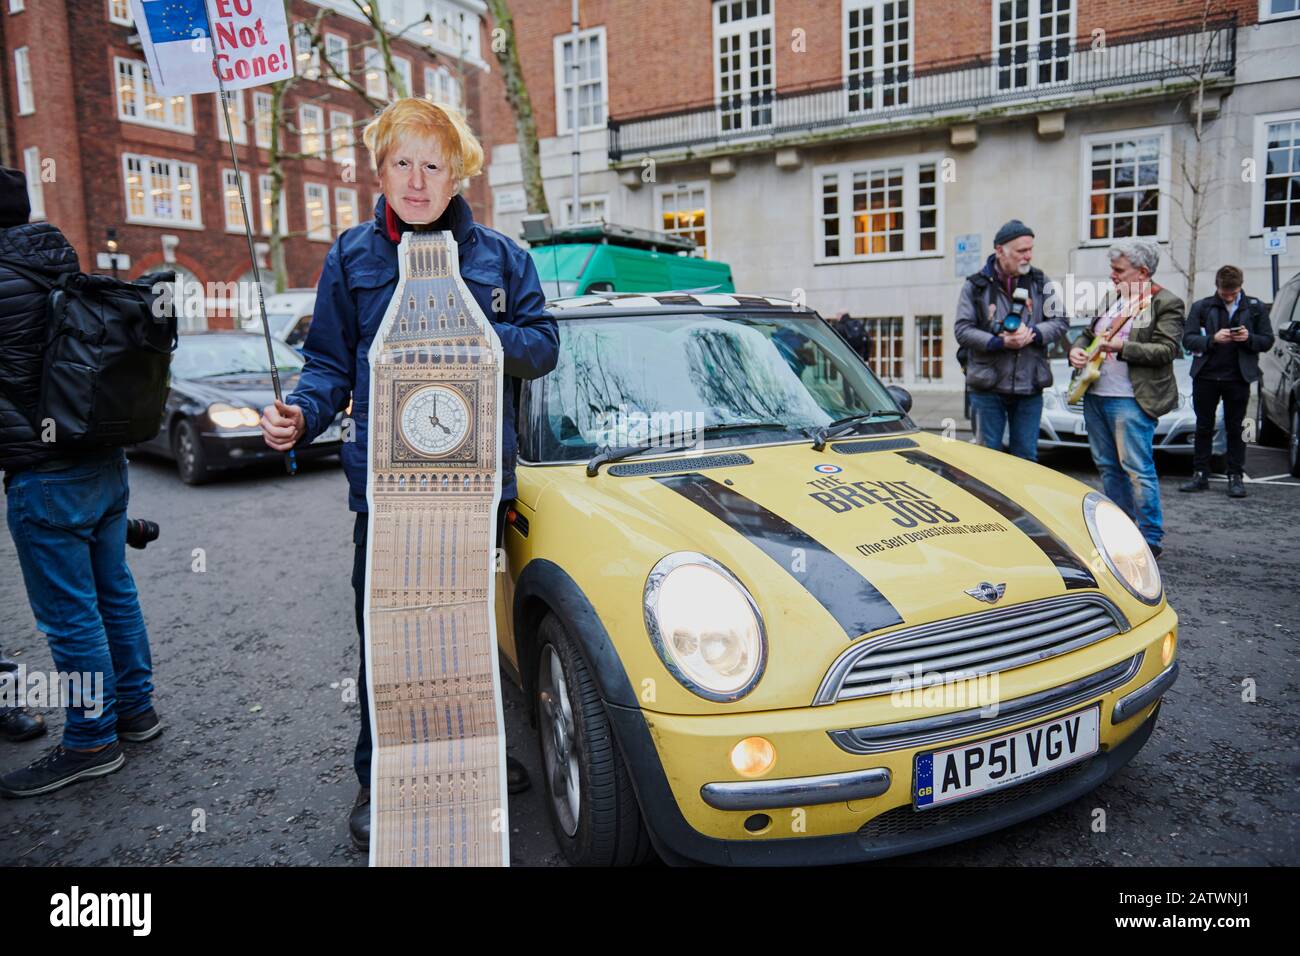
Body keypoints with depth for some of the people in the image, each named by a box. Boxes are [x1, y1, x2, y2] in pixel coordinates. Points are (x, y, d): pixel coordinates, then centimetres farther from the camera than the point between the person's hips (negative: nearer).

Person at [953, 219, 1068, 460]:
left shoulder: (1040, 282, 9)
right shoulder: (976, 286, 0)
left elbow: (1061, 321, 5)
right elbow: (962, 330, -6)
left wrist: (1032, 333, -14)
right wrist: (998, 343, -20)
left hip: (1030, 387, 3)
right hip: (987, 388, -2)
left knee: (1026, 456, 9)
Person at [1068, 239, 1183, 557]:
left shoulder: (1166, 303, -3)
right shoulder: (1110, 300, 17)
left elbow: (1167, 350, -11)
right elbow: (1089, 334, 25)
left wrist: (1123, 347, -20)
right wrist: (1076, 350, 3)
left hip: (1130, 401, -7)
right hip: (1095, 396, 8)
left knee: (1137, 469, -8)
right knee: (1108, 467, 12)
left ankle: (1151, 539, 0)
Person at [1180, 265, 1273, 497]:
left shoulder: (1256, 308, 4)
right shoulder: (1201, 307, 2)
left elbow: (1267, 341, 6)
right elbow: (1187, 339, -3)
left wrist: (1249, 338, -14)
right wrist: (1213, 339, -19)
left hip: (1238, 378, 0)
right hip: (1206, 376, 0)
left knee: (1235, 429, 5)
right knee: (1204, 427, 7)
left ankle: (1236, 477, 10)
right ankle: (1200, 476, 14)